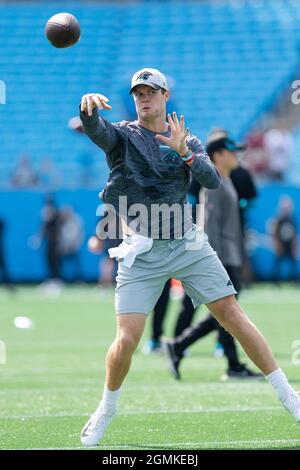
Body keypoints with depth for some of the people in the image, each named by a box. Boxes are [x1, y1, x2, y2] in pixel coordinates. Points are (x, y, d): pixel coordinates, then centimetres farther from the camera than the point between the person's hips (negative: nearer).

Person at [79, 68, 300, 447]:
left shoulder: (187, 141, 10)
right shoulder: (122, 136, 2)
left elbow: (212, 180, -5)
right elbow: (96, 130, -22)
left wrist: (185, 153, -23)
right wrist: (89, 107, -45)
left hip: (188, 245, 2)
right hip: (142, 254, -2)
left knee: (233, 315, -4)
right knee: (126, 340, -12)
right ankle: (107, 409, 14)